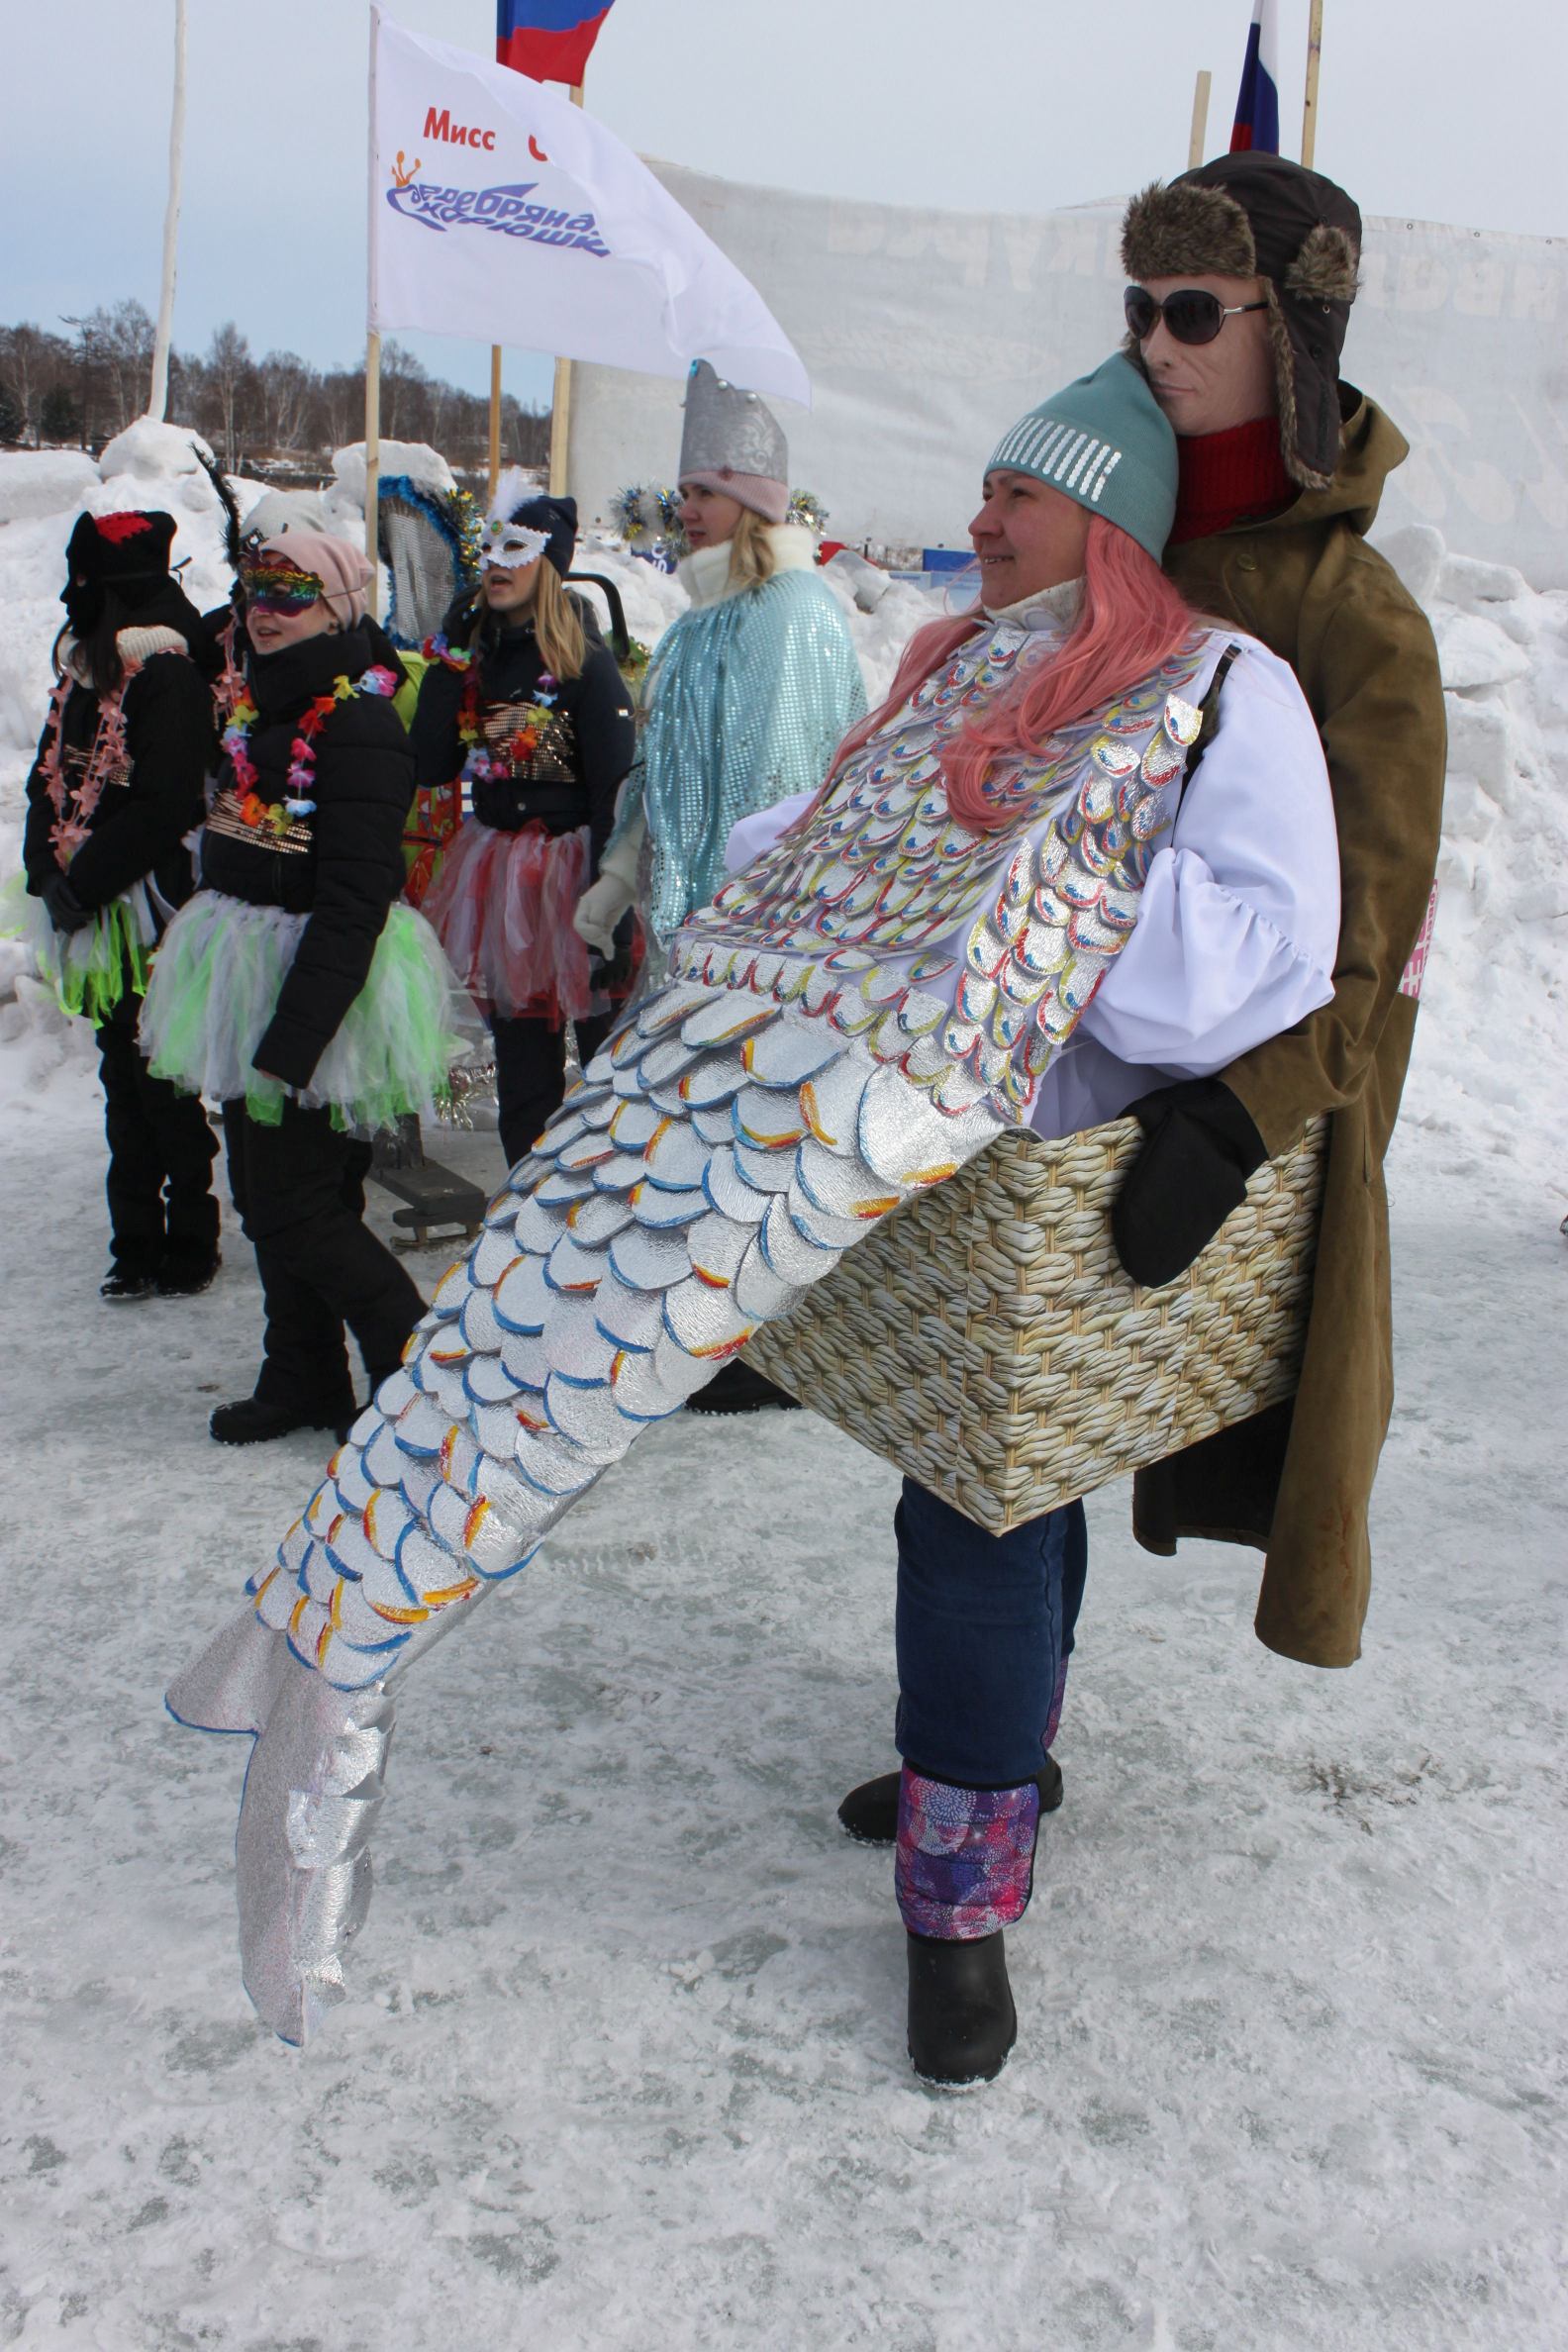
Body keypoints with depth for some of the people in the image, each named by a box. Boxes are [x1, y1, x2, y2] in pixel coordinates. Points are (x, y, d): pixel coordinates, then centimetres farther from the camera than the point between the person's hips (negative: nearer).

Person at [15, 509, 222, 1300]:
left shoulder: (167, 674, -13)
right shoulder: (83, 668, 13)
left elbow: (164, 806, -19)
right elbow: (49, 780, 14)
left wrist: (85, 880, -17)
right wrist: (50, 871, -1)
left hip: (151, 912, -8)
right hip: (92, 911, 8)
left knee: (163, 1082, -1)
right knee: (124, 1077, 12)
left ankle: (188, 1243, 12)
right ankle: (136, 1243, 20)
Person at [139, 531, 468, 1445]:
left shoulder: (359, 726, -18)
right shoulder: (261, 710, 12)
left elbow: (353, 903, -23)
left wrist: (289, 1042, -26)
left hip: (322, 989, -9)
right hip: (249, 978, 9)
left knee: (304, 1213, -5)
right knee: (265, 1197, 14)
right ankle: (302, 1381, 28)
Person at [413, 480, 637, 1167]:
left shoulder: (583, 659, -9)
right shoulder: (475, 652, 8)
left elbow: (615, 783, -13)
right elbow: (431, 768, 0)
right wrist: (449, 660, -5)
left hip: (568, 864, -6)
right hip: (496, 866, 6)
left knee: (601, 1037, -2)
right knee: (520, 1055, 13)